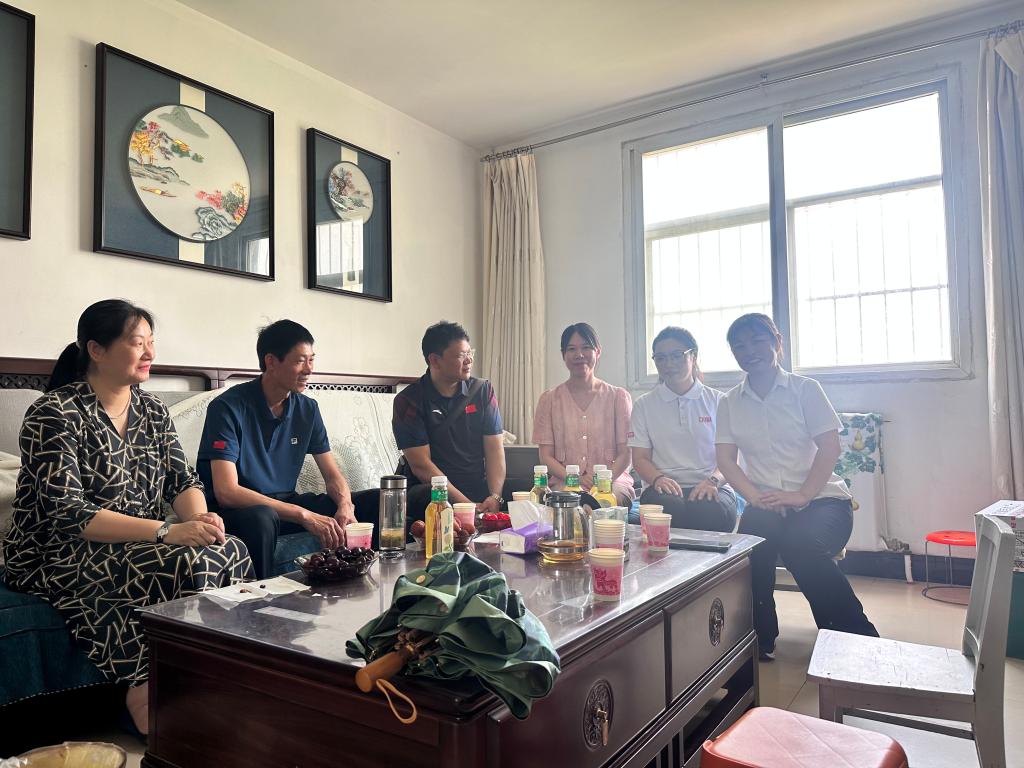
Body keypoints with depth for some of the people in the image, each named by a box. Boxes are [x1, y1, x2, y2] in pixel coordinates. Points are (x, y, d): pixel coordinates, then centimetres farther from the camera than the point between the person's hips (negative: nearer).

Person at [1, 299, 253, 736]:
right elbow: (67, 515, -22)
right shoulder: (55, 414, -13)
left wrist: (199, 518, -21)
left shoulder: (152, 410, 8)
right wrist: (167, 531, -31)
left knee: (232, 552, -20)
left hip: (142, 549, 6)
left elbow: (182, 481, 4)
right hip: (63, 558, -6)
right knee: (189, 565, -30)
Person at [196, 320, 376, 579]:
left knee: (375, 502, -7)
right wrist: (304, 516, -31)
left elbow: (332, 474, 5)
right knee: (261, 518, -40)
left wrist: (345, 505, -19)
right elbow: (226, 492, -26)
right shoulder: (228, 408, -16)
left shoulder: (307, 409, 2)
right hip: (238, 509, -5)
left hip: (286, 504, 6)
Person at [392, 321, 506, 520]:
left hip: (480, 488, 4)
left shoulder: (483, 391, 8)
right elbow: (420, 465, -11)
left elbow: (495, 449, 2)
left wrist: (495, 496, -16)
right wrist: (467, 505, -19)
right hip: (431, 491, -3)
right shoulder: (408, 401, -5)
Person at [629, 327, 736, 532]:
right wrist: (658, 479, -14)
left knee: (711, 510, -36)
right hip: (665, 488, 0)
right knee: (670, 507, -36)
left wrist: (713, 480, -16)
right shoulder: (644, 405, 13)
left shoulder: (717, 401, 12)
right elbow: (640, 458, 8)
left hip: (709, 489, 0)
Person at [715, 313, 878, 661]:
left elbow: (829, 447, -5)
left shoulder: (805, 389, 3)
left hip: (822, 497, -2)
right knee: (751, 536, -33)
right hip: (766, 504, 2)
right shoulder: (730, 402, 10)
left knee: (799, 542, -36)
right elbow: (725, 459, 3)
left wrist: (802, 495, -19)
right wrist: (755, 497, -15)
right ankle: (759, 642, -13)